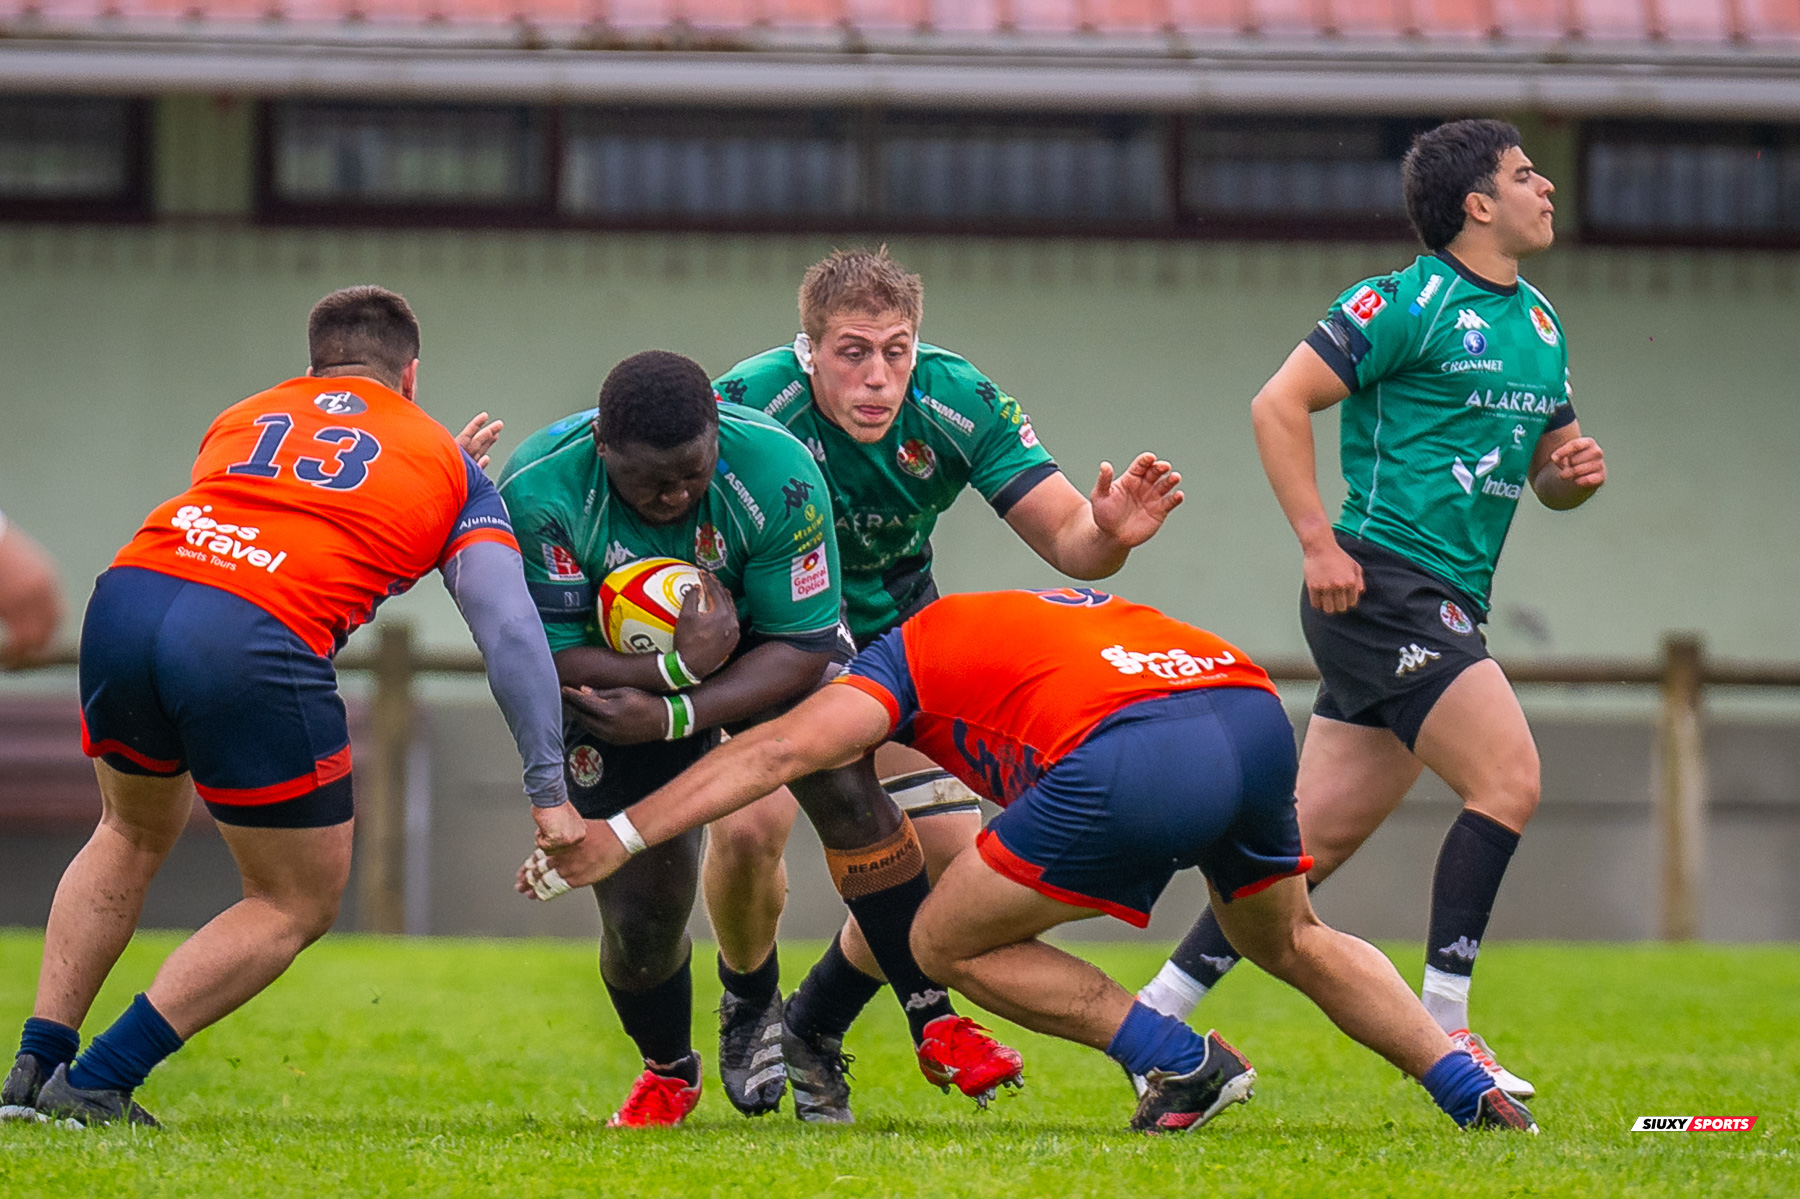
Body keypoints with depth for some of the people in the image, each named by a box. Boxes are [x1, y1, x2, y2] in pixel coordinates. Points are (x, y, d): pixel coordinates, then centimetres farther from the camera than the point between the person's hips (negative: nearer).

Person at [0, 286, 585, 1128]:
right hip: (254, 646, -5)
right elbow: (510, 629, 12)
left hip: (127, 592, 5)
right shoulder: (447, 466, 21)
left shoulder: (240, 419, 31)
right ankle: (96, 1085, 6)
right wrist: (548, 791, 13)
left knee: (134, 833, 33)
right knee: (299, 906, 15)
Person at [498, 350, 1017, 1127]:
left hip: (761, 653, 0)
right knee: (640, 913, -6)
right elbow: (544, 661, -29)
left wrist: (675, 717, -38)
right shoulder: (538, 492, -32)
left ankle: (929, 1017, -13)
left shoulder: (776, 471, -30)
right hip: (617, 675, 0)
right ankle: (667, 1070, 29)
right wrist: (680, 665, -43)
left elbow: (802, 647, -25)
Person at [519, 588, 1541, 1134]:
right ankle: (1475, 1090, 25)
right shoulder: (1049, 610, 40)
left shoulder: (908, 655, 19)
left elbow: (782, 749, 7)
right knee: (1290, 940, 33)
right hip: (1254, 710, 7)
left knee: (948, 942, 11)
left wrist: (616, 838, 6)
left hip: (1131, 758, -7)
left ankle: (1184, 1064, 6)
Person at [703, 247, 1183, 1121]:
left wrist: (1108, 533, -47)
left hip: (894, 635, 3)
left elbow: (1065, 540, -23)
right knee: (750, 826, -24)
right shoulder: (747, 407, -33)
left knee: (950, 854, -7)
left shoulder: (959, 403, -24)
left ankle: (813, 1032, 20)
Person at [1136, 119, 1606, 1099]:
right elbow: (1279, 404, -10)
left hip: (1446, 605, 9)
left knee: (1318, 836, 7)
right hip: (1383, 581, -9)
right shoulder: (1406, 303, -8)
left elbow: (1545, 473, 26)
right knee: (1508, 779, -17)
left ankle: (1158, 1014, 12)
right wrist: (1319, 542, -17)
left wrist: (1572, 473, 2)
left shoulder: (1540, 327, 18)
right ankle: (1444, 1029, -11)